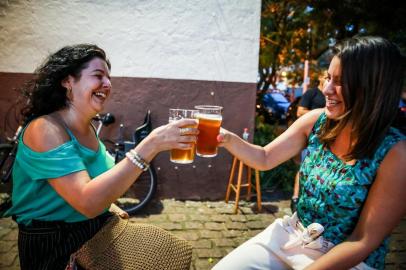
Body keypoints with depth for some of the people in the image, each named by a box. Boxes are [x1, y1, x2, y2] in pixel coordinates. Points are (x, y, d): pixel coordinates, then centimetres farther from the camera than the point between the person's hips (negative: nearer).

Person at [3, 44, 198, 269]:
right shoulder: (45, 129, -23)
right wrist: (150, 145, -40)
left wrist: (106, 205, 0)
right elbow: (87, 203, -36)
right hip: (53, 247, -7)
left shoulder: (87, 128, 1)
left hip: (96, 231, 7)